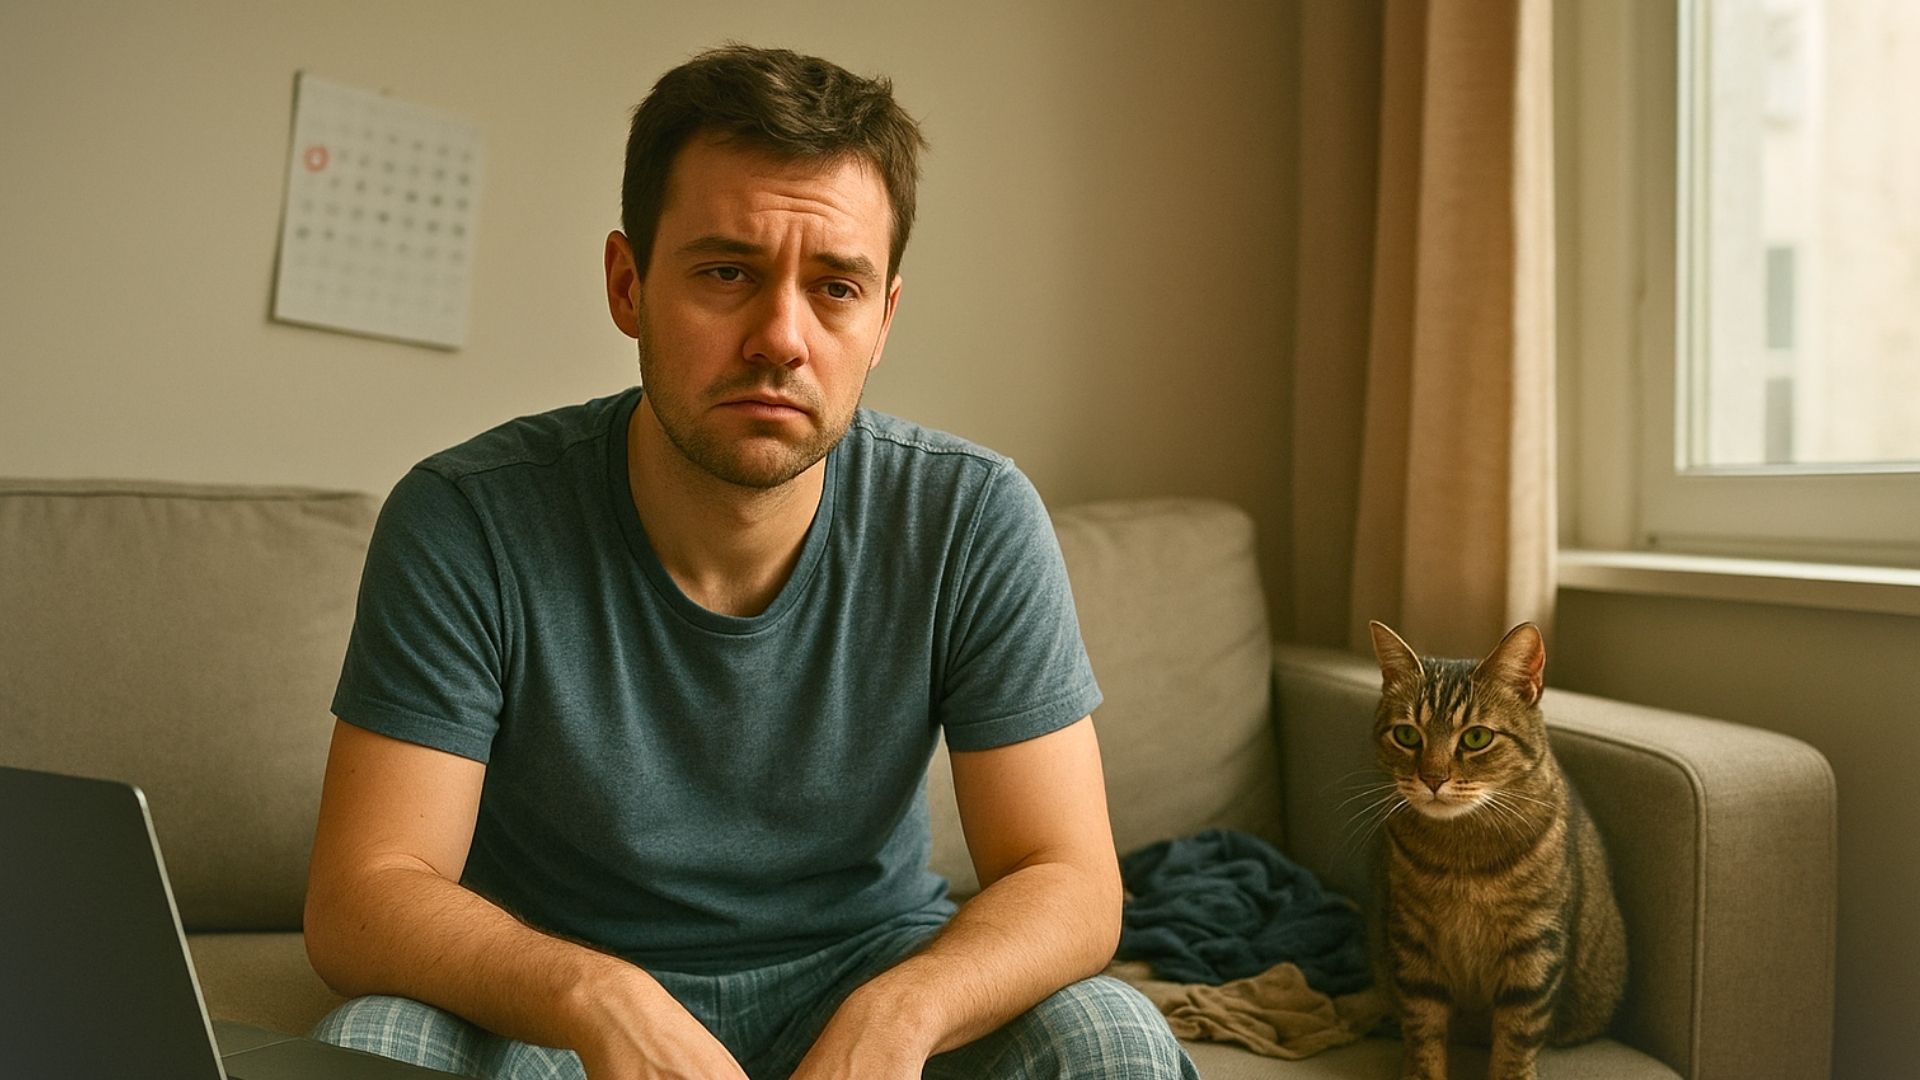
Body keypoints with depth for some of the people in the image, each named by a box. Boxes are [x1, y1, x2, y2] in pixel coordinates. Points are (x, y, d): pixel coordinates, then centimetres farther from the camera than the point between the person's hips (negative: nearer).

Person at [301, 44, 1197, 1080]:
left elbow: (1069, 882, -15)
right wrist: (594, 993, -39)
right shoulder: (464, 522, -18)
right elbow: (358, 897, -19)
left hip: (866, 968, 1)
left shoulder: (971, 519, -16)